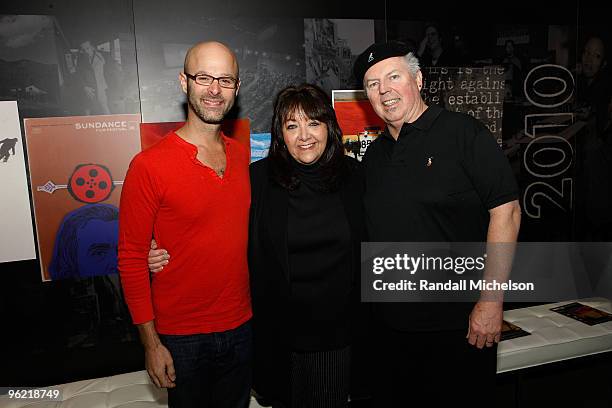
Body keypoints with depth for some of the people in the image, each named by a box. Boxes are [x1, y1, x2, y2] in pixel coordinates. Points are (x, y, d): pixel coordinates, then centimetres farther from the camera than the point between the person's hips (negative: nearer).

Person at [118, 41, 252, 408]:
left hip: (241, 326, 5)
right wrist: (152, 343, -10)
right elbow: (131, 257, -10)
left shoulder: (243, 156, 2)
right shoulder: (149, 165, -14)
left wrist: (258, 309, 6)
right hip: (183, 338, -4)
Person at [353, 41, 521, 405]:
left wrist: (491, 300, -16)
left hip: (458, 324, -5)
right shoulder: (375, 154, 10)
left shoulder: (463, 133, -8)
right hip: (390, 323, 6)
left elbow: (506, 210, -13)